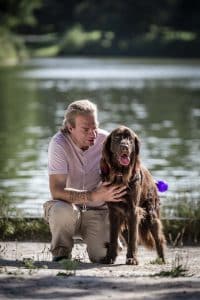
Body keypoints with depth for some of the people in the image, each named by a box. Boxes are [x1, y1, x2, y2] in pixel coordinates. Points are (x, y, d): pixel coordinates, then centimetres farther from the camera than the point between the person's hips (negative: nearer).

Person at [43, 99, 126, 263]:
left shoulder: (105, 140, -13)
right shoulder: (59, 144, -21)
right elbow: (56, 191, -29)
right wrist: (94, 196, -41)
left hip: (98, 211, 2)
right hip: (68, 205, -2)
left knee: (105, 256, -19)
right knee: (63, 210, -37)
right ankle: (60, 253, -7)